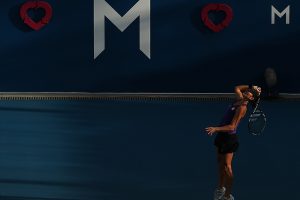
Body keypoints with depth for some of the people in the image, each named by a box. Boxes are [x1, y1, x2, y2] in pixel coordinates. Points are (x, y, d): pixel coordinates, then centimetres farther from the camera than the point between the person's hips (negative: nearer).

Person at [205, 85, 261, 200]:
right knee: (220, 163, 19)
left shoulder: (242, 108, -20)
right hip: (222, 135, 9)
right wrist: (251, 87, 11)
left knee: (226, 166, -5)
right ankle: (221, 188, 34)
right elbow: (237, 88, 25)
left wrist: (216, 129, -34)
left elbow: (232, 126, -25)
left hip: (229, 137, -9)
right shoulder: (239, 100, 3)